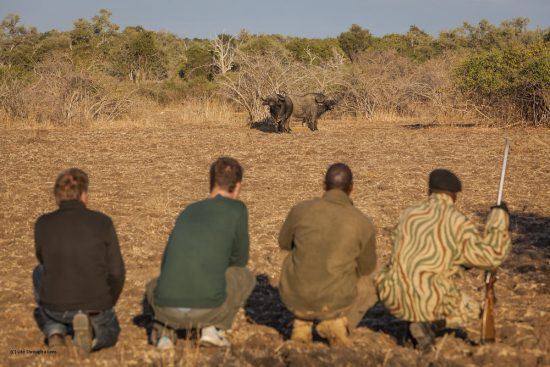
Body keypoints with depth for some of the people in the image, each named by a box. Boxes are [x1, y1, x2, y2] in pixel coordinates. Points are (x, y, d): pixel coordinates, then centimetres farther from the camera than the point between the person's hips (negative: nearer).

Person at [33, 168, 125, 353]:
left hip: (57, 305, 1)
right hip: (95, 305, -1)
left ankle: (54, 332, 12)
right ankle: (90, 326, -5)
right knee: (110, 333, 34)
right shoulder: (102, 222, -8)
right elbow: (116, 272, -4)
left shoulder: (43, 224, -5)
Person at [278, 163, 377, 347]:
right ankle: (338, 322, 4)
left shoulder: (301, 209, -6)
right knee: (367, 286, 32)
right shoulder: (364, 224, -8)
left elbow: (285, 243, 13)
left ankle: (302, 324, 18)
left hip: (295, 298, 2)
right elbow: (366, 267, 8)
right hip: (334, 301, -2)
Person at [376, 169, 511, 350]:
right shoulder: (458, 222, -3)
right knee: (471, 311, 25)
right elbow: (490, 255, -2)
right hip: (431, 301, -4)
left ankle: (416, 319, 16)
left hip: (395, 300, 4)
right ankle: (428, 324, -1)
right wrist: (499, 217, 9)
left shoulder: (409, 214, 11)